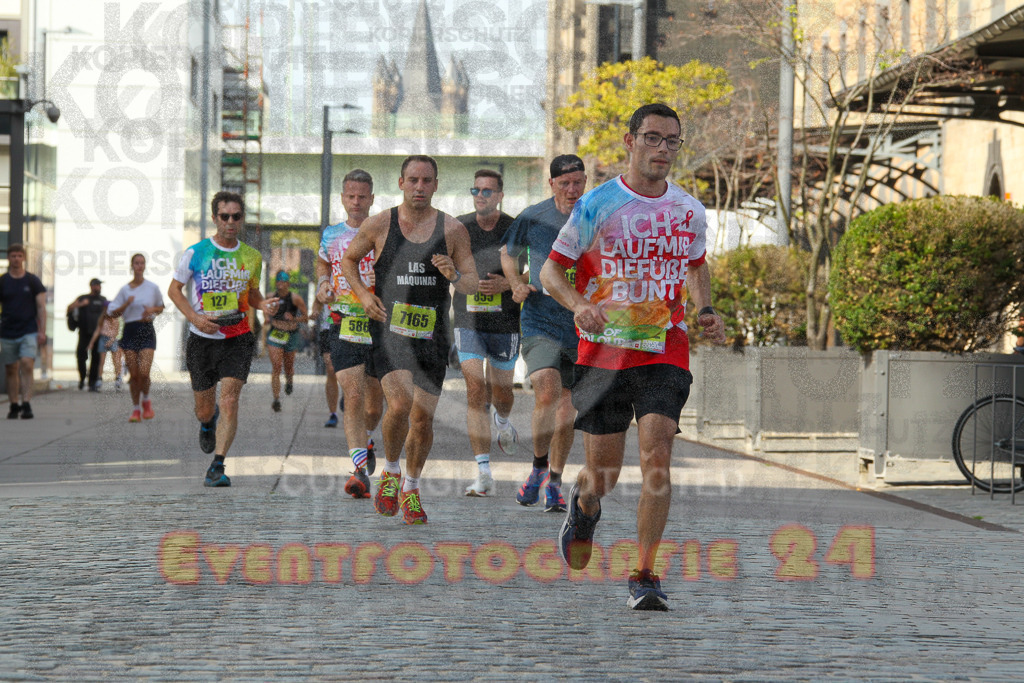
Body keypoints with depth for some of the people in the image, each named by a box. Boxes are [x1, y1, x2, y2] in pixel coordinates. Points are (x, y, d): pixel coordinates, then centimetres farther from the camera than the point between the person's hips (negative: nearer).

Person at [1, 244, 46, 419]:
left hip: (29, 332, -2)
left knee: (27, 365, -17)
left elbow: (41, 307, 4)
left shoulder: (33, 281, 4)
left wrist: (42, 331, -4)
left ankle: (26, 405, -19)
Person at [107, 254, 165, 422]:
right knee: (134, 374, 0)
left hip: (147, 331, -1)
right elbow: (112, 313, 6)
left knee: (144, 372, -15)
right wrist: (126, 304, -10)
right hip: (130, 331, 1)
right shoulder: (124, 290, 6)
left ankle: (146, 400, 13)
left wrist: (152, 309, -4)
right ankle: (136, 409, 12)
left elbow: (161, 308, 18)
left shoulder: (153, 287, 5)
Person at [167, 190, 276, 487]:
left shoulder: (251, 257, 4)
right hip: (202, 340, 0)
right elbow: (174, 289, 4)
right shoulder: (195, 253, -4)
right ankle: (207, 423, 48)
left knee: (229, 400, -18)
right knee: (204, 409, 10)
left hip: (237, 339, 0)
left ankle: (217, 467, -16)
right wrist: (195, 317, -11)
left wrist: (263, 304, -5)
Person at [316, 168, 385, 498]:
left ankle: (367, 439, 45)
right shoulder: (331, 234, 8)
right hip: (343, 325, 0)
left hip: (380, 324, 0)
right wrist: (322, 286, 8)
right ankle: (360, 469, -19)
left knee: (375, 397, 12)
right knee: (353, 396, -15)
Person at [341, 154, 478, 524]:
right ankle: (390, 472, 5)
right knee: (400, 405, -22)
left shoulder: (452, 230, 2)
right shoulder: (379, 225, 0)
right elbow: (348, 260, 16)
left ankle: (411, 489, 26)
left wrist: (455, 275, -18)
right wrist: (363, 294, -1)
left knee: (423, 417, 3)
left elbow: (472, 284, 5)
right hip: (389, 330, -2)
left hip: (431, 335, 2)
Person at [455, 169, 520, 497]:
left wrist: (507, 284, -17)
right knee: (475, 390, -11)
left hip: (504, 323, 0)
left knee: (501, 393, 10)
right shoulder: (458, 228, 1)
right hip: (468, 321, 0)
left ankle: (503, 421, 50)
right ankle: (483, 474, -12)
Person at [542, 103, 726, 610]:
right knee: (602, 475, 4)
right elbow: (551, 270, -2)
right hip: (604, 351, -2)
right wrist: (579, 305, -22)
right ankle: (584, 504, 42)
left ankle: (645, 577, -9)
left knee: (657, 458, -16)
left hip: (665, 353, 2)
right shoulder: (597, 205, -5)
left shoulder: (689, 211, 7)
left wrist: (705, 311, 6)